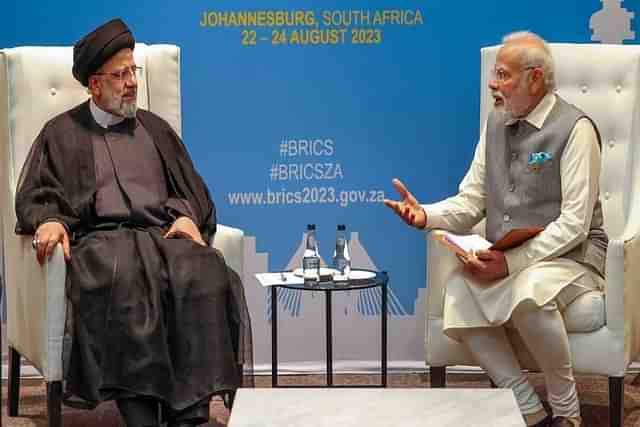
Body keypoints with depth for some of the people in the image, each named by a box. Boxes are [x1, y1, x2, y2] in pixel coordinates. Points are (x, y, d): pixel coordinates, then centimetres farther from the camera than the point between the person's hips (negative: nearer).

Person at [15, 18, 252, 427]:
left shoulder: (155, 128, 25)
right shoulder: (62, 133, 16)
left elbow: (191, 189, 21)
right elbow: (35, 196, 9)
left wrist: (188, 218, -2)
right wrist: (49, 221, -14)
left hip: (163, 234, 3)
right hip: (100, 239, -2)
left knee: (204, 274, -32)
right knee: (123, 279, -39)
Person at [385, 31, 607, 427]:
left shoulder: (574, 128, -11)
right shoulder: (496, 124, 10)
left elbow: (574, 223, -17)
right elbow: (471, 202, 7)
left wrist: (513, 262, -25)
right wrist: (426, 215, -13)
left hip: (568, 256, -6)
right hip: (506, 261, 6)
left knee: (529, 291, -37)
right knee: (459, 292, -24)